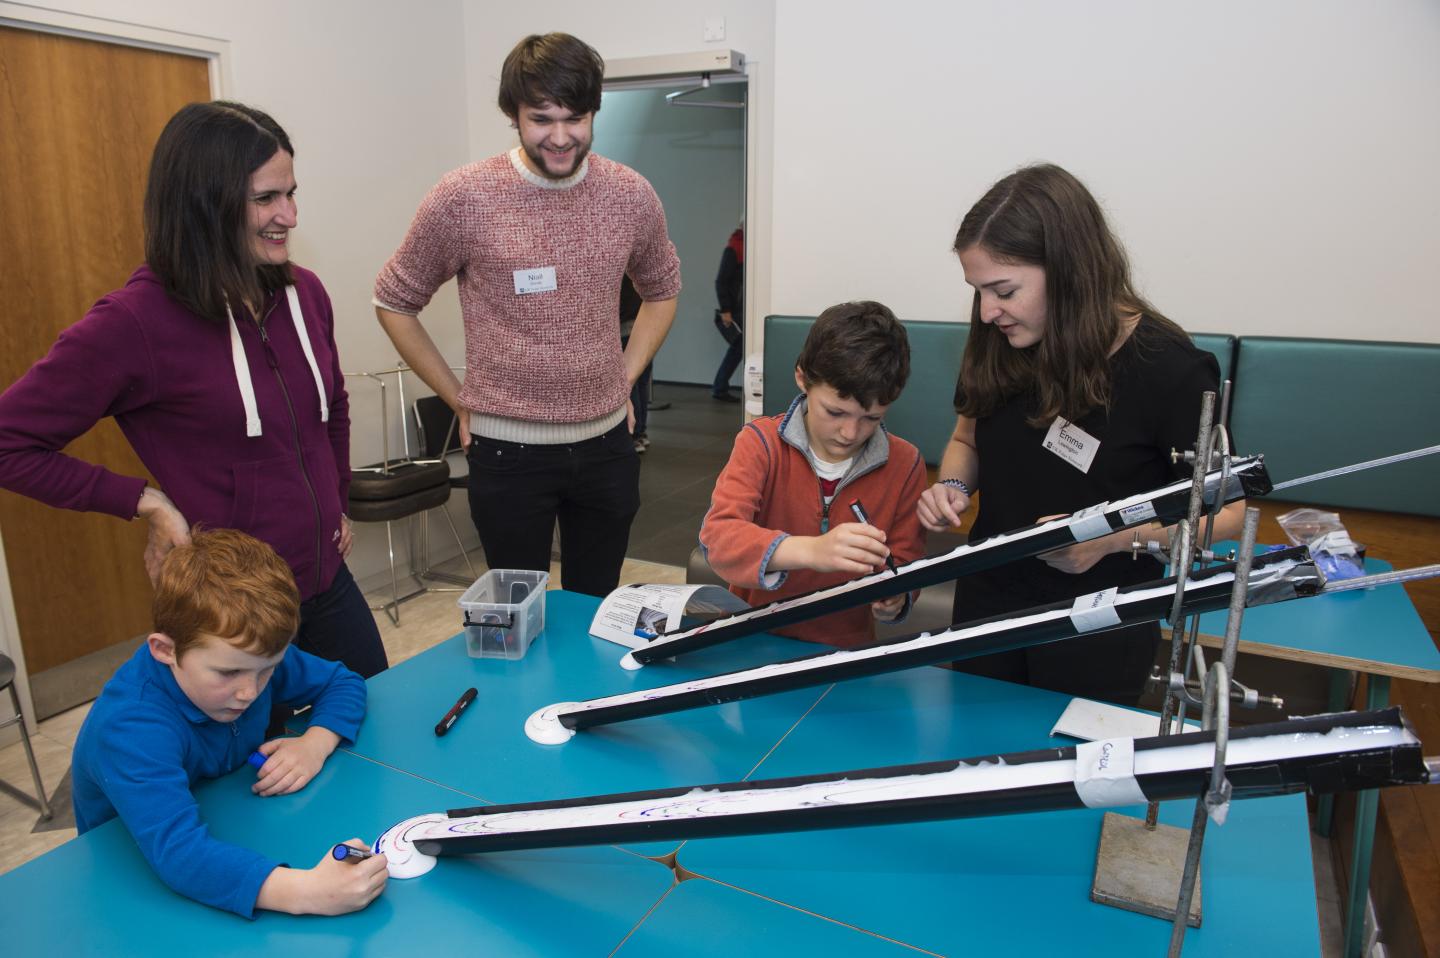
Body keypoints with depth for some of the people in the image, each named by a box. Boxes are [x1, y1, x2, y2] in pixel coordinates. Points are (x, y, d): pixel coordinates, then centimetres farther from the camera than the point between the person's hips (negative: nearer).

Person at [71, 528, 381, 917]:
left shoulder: (250, 655, -13)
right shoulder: (129, 727, -30)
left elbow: (344, 682, 2)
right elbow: (176, 849, -43)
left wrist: (316, 743, -18)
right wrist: (306, 891, -55)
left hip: (240, 836, 5)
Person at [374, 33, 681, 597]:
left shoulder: (632, 196, -1)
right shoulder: (462, 197, -10)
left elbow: (661, 290, 17)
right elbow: (395, 302, 2)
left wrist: (626, 380, 8)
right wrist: (459, 400, -1)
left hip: (606, 443, 3)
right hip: (508, 450, -3)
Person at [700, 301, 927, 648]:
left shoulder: (905, 464, -2)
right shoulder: (761, 442, -8)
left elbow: (906, 561, 5)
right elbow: (718, 535, -21)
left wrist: (894, 598, -18)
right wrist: (810, 550, -37)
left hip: (846, 647, 2)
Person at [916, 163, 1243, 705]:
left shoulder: (1168, 369, -21)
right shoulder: (998, 345, -8)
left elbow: (1228, 509, -10)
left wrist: (1118, 534, -26)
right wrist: (953, 487, -12)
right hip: (987, 605, 4)